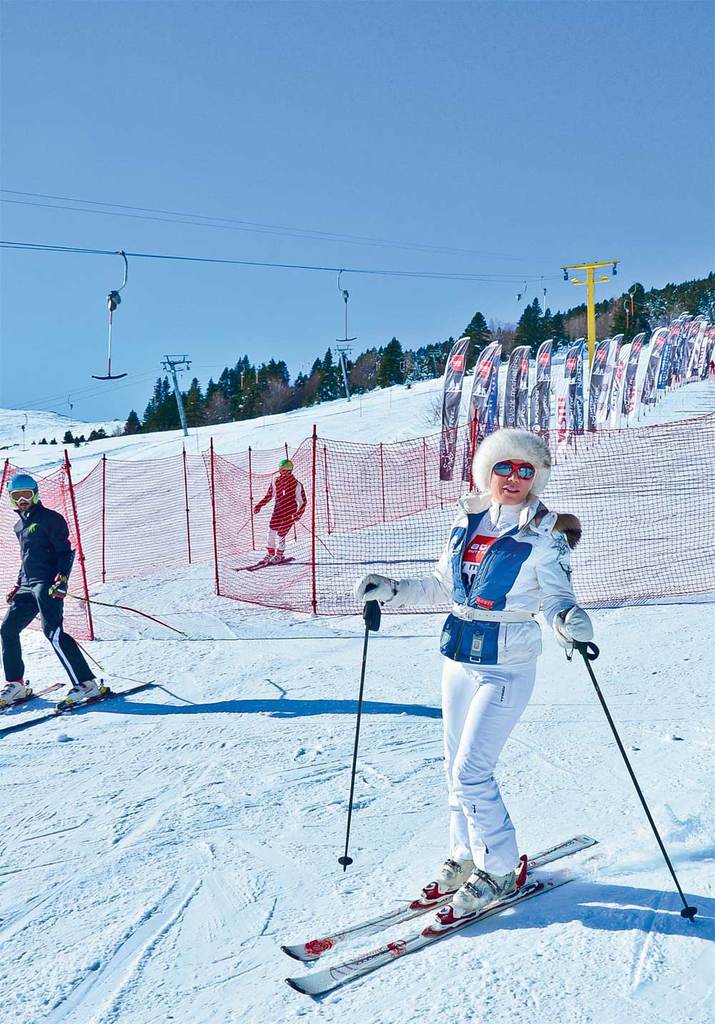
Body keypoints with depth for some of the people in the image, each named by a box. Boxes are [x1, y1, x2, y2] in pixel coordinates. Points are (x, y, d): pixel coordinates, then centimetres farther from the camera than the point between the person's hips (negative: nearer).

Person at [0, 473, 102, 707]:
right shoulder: (20, 525, 21)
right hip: (28, 586, 9)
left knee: (52, 631, -19)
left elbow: (65, 551, -9)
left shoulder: (49, 518, -4)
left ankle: (86, 682, -19)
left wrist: (62, 578, -21)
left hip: (47, 584, -9)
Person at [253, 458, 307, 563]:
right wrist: (259, 505, 3)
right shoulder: (275, 482, 1)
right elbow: (269, 495, 11)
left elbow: (302, 501, -5)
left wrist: (298, 514, -16)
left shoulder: (296, 484, -9)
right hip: (278, 510, 4)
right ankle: (271, 553, 16)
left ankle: (280, 555, 13)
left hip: (290, 513, -4)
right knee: (272, 530, -3)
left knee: (281, 534, -8)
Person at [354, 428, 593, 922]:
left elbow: (558, 598, -11)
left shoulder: (546, 535, -9)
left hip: (507, 667, -6)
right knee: (458, 768, 14)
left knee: (471, 773, -6)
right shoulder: (468, 520, 6)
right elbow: (441, 586, 15)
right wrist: (391, 590, 5)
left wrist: (570, 620, -33)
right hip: (459, 658, 6)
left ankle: (499, 869, 14)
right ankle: (466, 857, 33)